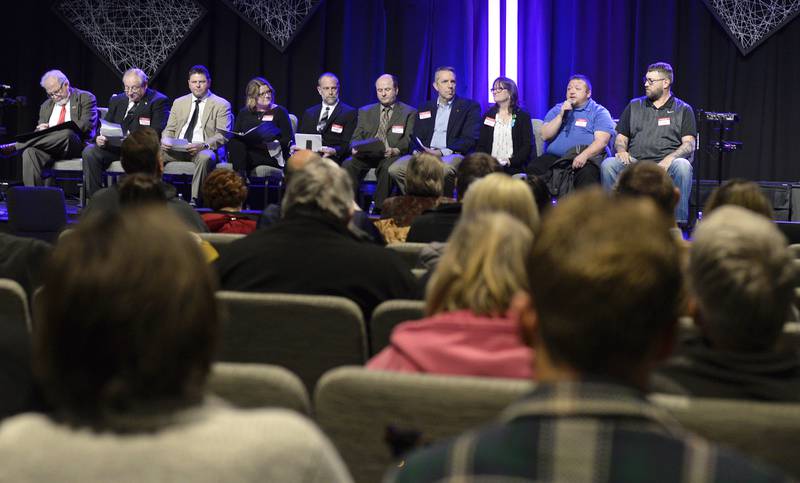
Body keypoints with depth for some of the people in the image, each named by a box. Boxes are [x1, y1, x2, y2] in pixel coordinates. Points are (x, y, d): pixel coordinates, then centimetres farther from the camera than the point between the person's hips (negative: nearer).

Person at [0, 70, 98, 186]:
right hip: (49, 148, 4)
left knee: (67, 133, -38)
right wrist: (41, 130, -6)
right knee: (29, 152, -30)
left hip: (76, 146, -4)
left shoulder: (86, 98, 8)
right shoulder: (46, 105, 25)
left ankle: (13, 147, -29)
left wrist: (55, 128, -15)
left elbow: (87, 125, -7)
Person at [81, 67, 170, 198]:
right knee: (89, 152, -20)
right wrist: (99, 139, -7)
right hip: (114, 147, 5)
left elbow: (156, 133, -9)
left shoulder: (158, 101, 1)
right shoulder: (116, 100, 19)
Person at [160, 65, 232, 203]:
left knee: (204, 157, -40)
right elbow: (169, 129, 21)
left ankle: (195, 200, -37)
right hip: (176, 149, 4)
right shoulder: (179, 102, 21)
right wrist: (165, 140, -4)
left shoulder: (221, 105, 5)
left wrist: (203, 145, -23)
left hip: (203, 150, -4)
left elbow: (223, 135, -4)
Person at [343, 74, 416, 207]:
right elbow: (357, 137, 16)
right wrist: (356, 147, -9)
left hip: (392, 156, -3)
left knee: (388, 167, -38)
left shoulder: (409, 112, 12)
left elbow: (409, 141, 1)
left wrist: (395, 150, -21)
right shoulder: (365, 111, 23)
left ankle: (379, 209, -32)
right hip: (366, 155, 3)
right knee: (348, 164, -28)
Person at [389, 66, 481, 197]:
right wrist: (419, 151, -8)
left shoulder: (470, 106, 9)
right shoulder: (425, 109, 22)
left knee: (444, 169, -40)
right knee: (395, 169, -23)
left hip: (453, 155, -4)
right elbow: (416, 138, 18)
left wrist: (442, 152, -14)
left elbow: (470, 140, -1)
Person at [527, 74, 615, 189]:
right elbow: (545, 136, 10)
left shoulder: (600, 112, 8)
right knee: (534, 168, -26)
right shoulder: (557, 110, 21)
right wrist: (561, 115, -2)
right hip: (554, 157, 3)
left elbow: (601, 141, -7)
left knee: (587, 173, -37)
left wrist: (584, 155, -25)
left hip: (585, 159, -3)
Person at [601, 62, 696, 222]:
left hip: (665, 165, -2)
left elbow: (689, 144, 2)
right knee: (608, 164, -27)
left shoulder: (683, 110, 13)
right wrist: (621, 150, -4)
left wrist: (670, 158, -17)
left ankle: (679, 221, -29)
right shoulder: (634, 106, 22)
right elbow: (620, 138, 21)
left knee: (682, 165, -37)